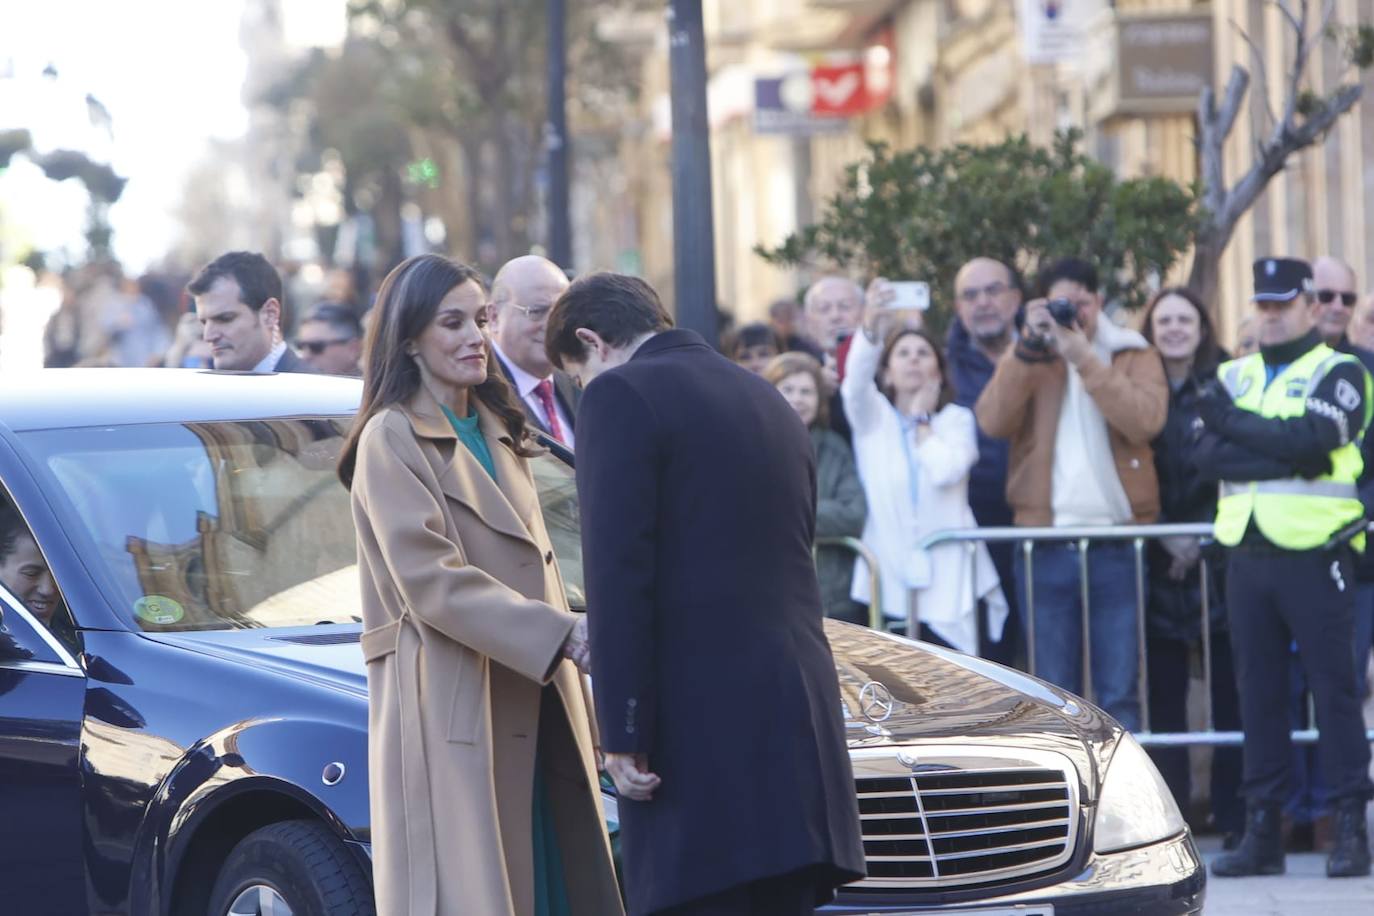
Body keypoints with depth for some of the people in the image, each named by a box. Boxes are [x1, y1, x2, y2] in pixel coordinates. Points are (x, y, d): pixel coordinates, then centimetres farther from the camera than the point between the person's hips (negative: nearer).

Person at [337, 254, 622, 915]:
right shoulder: (391, 440, -5)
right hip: (448, 712, -8)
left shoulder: (498, 433, 21)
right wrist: (563, 635, -23)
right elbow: (432, 581, -16)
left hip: (532, 708, 8)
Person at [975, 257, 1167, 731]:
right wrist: (1030, 347, -14)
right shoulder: (1025, 359, 11)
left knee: (1119, 696, 1)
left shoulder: (1134, 356, 6)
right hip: (1047, 546, 1)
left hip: (1118, 545, -1)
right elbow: (994, 422, -8)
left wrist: (1084, 358, -15)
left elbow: (1145, 421, -13)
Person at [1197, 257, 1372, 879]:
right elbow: (1208, 455, -2)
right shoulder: (1234, 377, 14)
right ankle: (1262, 830, 11)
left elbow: (1312, 439, -18)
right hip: (1247, 557, 5)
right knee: (1258, 693, 7)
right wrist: (1283, 456, -14)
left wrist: (1235, 425, -7)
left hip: (1314, 554, -5)